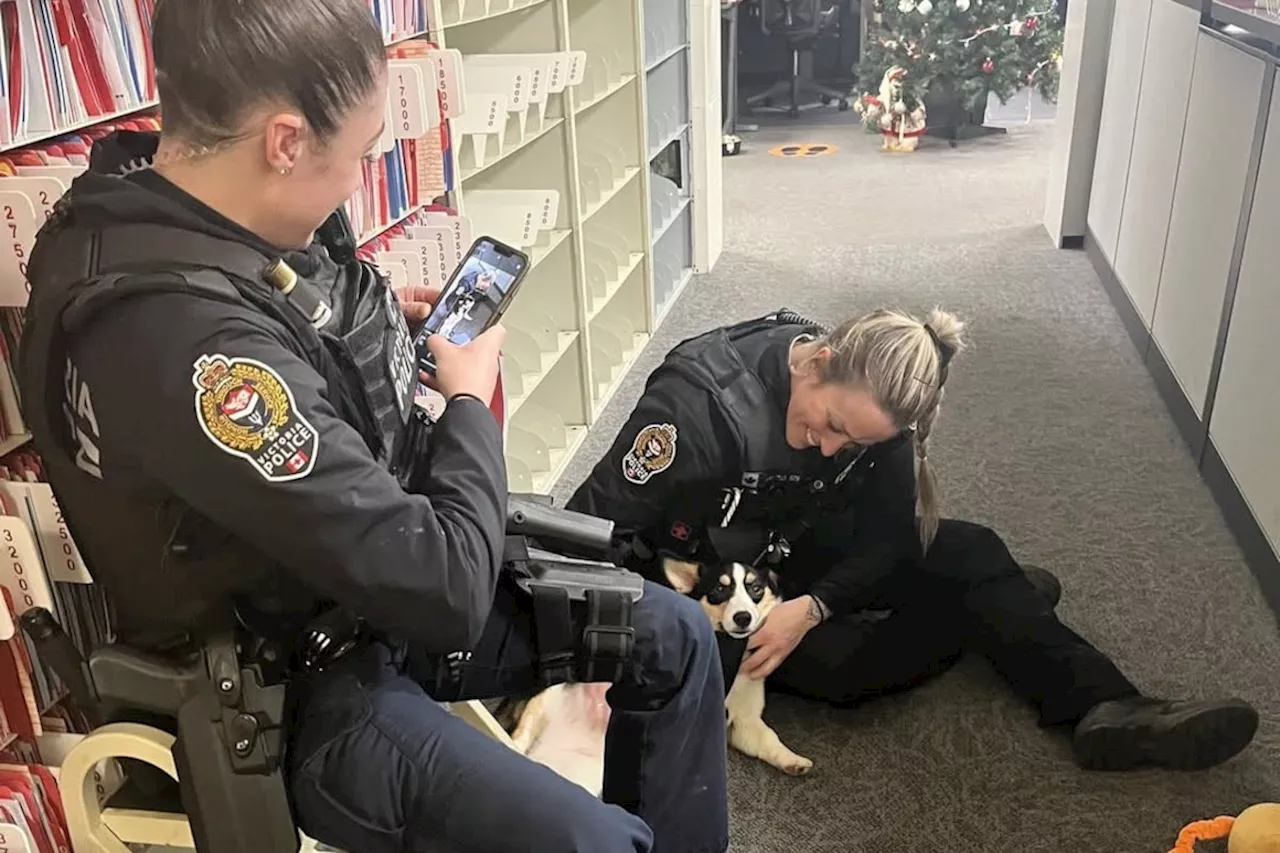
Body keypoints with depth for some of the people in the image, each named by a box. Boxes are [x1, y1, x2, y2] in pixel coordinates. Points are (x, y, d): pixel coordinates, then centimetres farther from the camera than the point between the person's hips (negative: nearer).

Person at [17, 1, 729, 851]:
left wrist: (371, 315, 4)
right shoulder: (189, 340, -35)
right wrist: (470, 402, -12)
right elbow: (442, 592, -29)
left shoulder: (149, 202, -6)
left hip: (368, 585, 9)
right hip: (292, 680, -9)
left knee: (672, 635, 7)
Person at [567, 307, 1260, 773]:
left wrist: (812, 607, -29)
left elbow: (890, 533, -12)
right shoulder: (702, 401, -33)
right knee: (847, 664, -23)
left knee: (966, 553, -12)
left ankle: (1106, 710, -7)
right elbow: (593, 526, -29)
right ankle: (994, 612, 0)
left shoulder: (868, 409, -16)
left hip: (794, 550, 5)